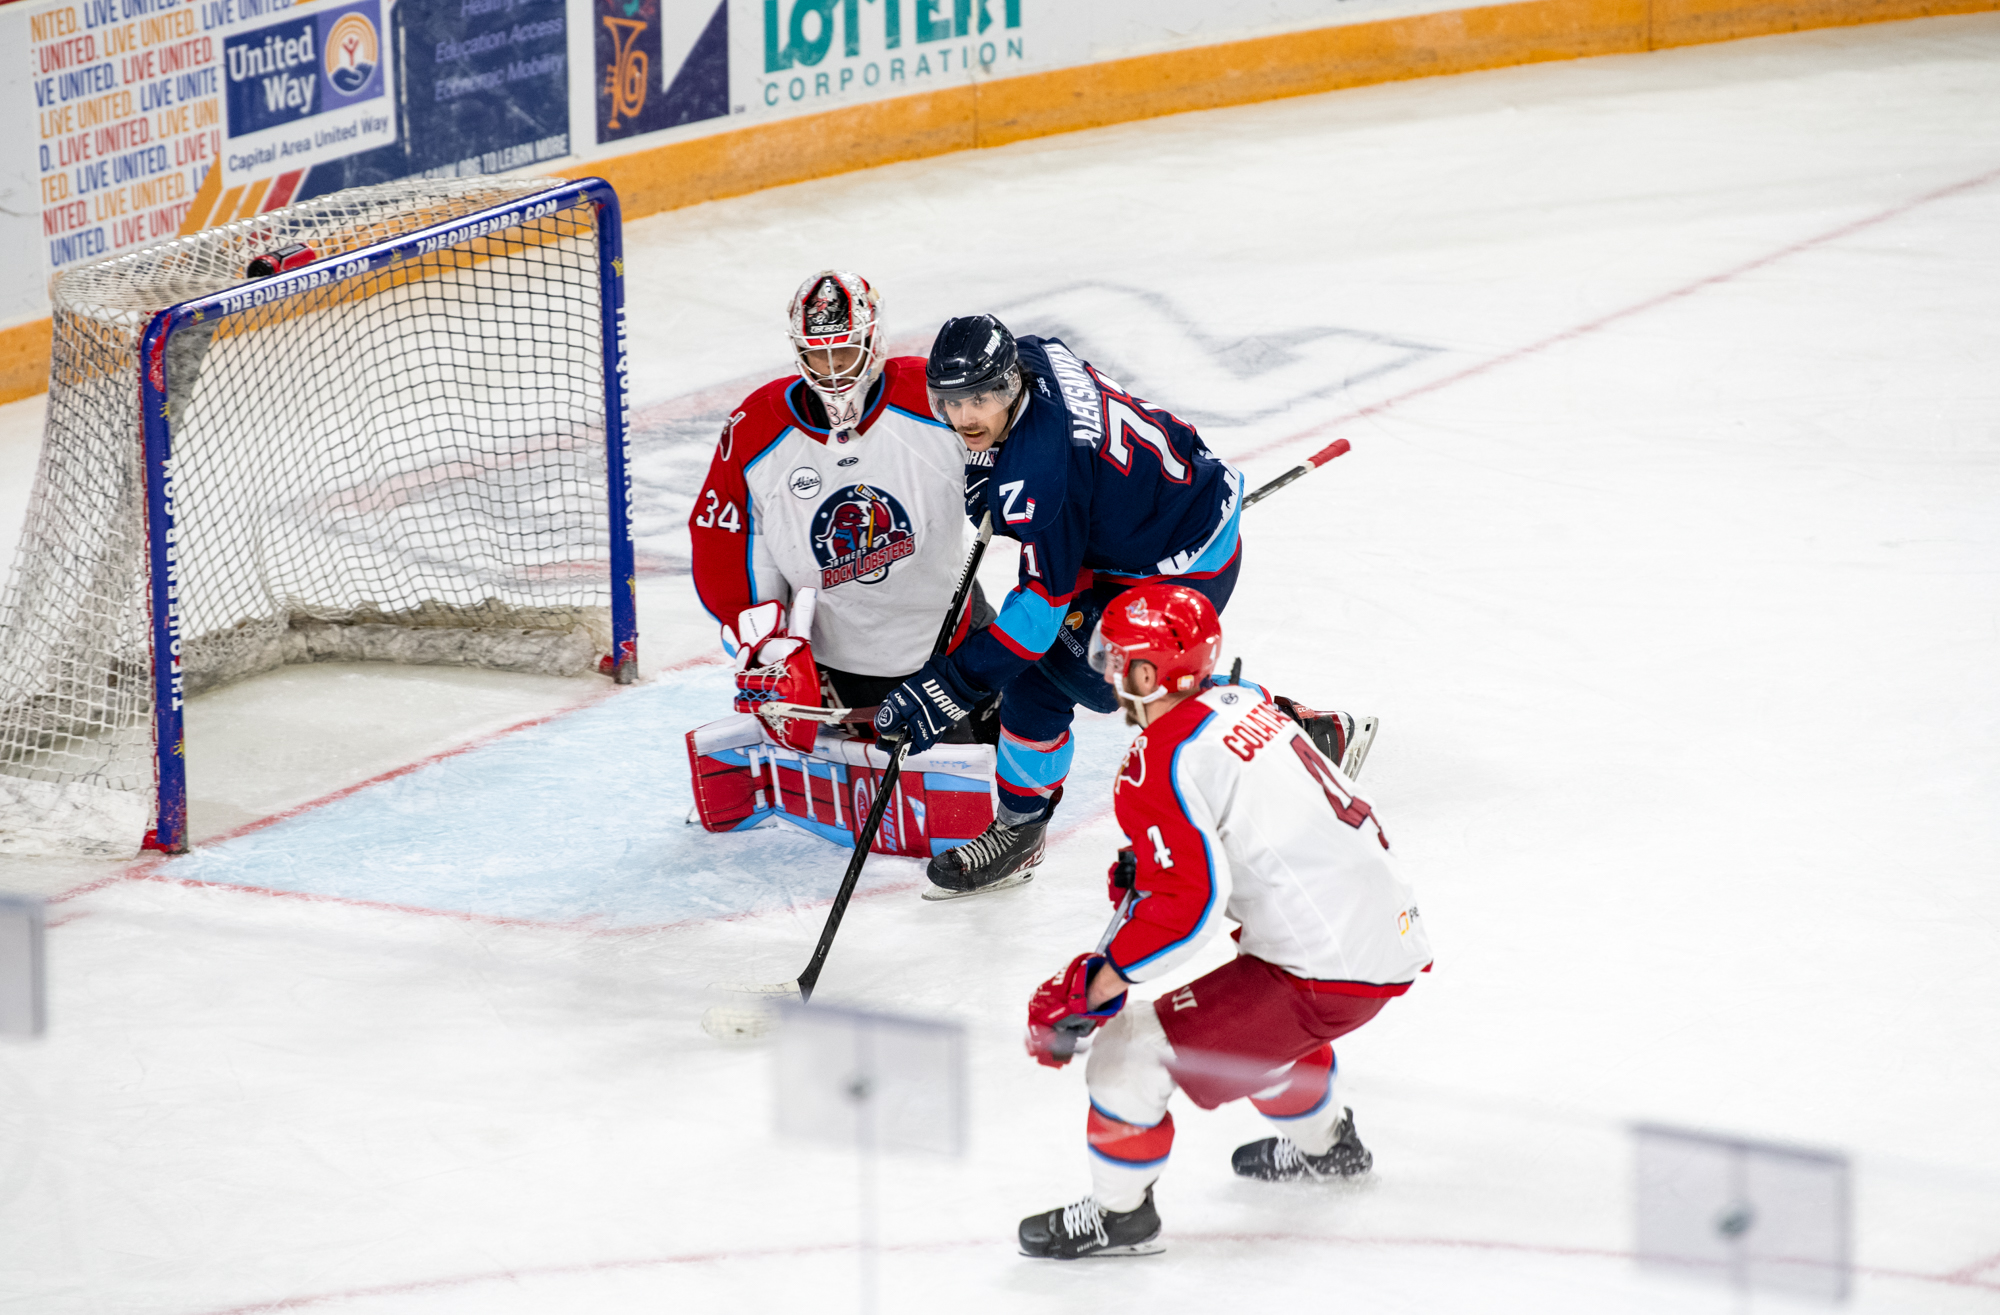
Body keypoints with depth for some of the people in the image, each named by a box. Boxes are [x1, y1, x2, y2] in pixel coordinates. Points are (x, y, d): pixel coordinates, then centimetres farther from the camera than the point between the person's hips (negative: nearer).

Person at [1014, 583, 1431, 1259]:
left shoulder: (1160, 765, -16)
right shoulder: (1246, 704, 9)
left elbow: (1187, 907, -23)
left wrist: (1091, 989, -17)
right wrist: (1146, 866, 22)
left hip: (1326, 972, -9)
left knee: (1132, 1048, -4)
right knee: (1258, 1020, 38)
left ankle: (1119, 1212, 12)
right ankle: (1324, 1143, 58)